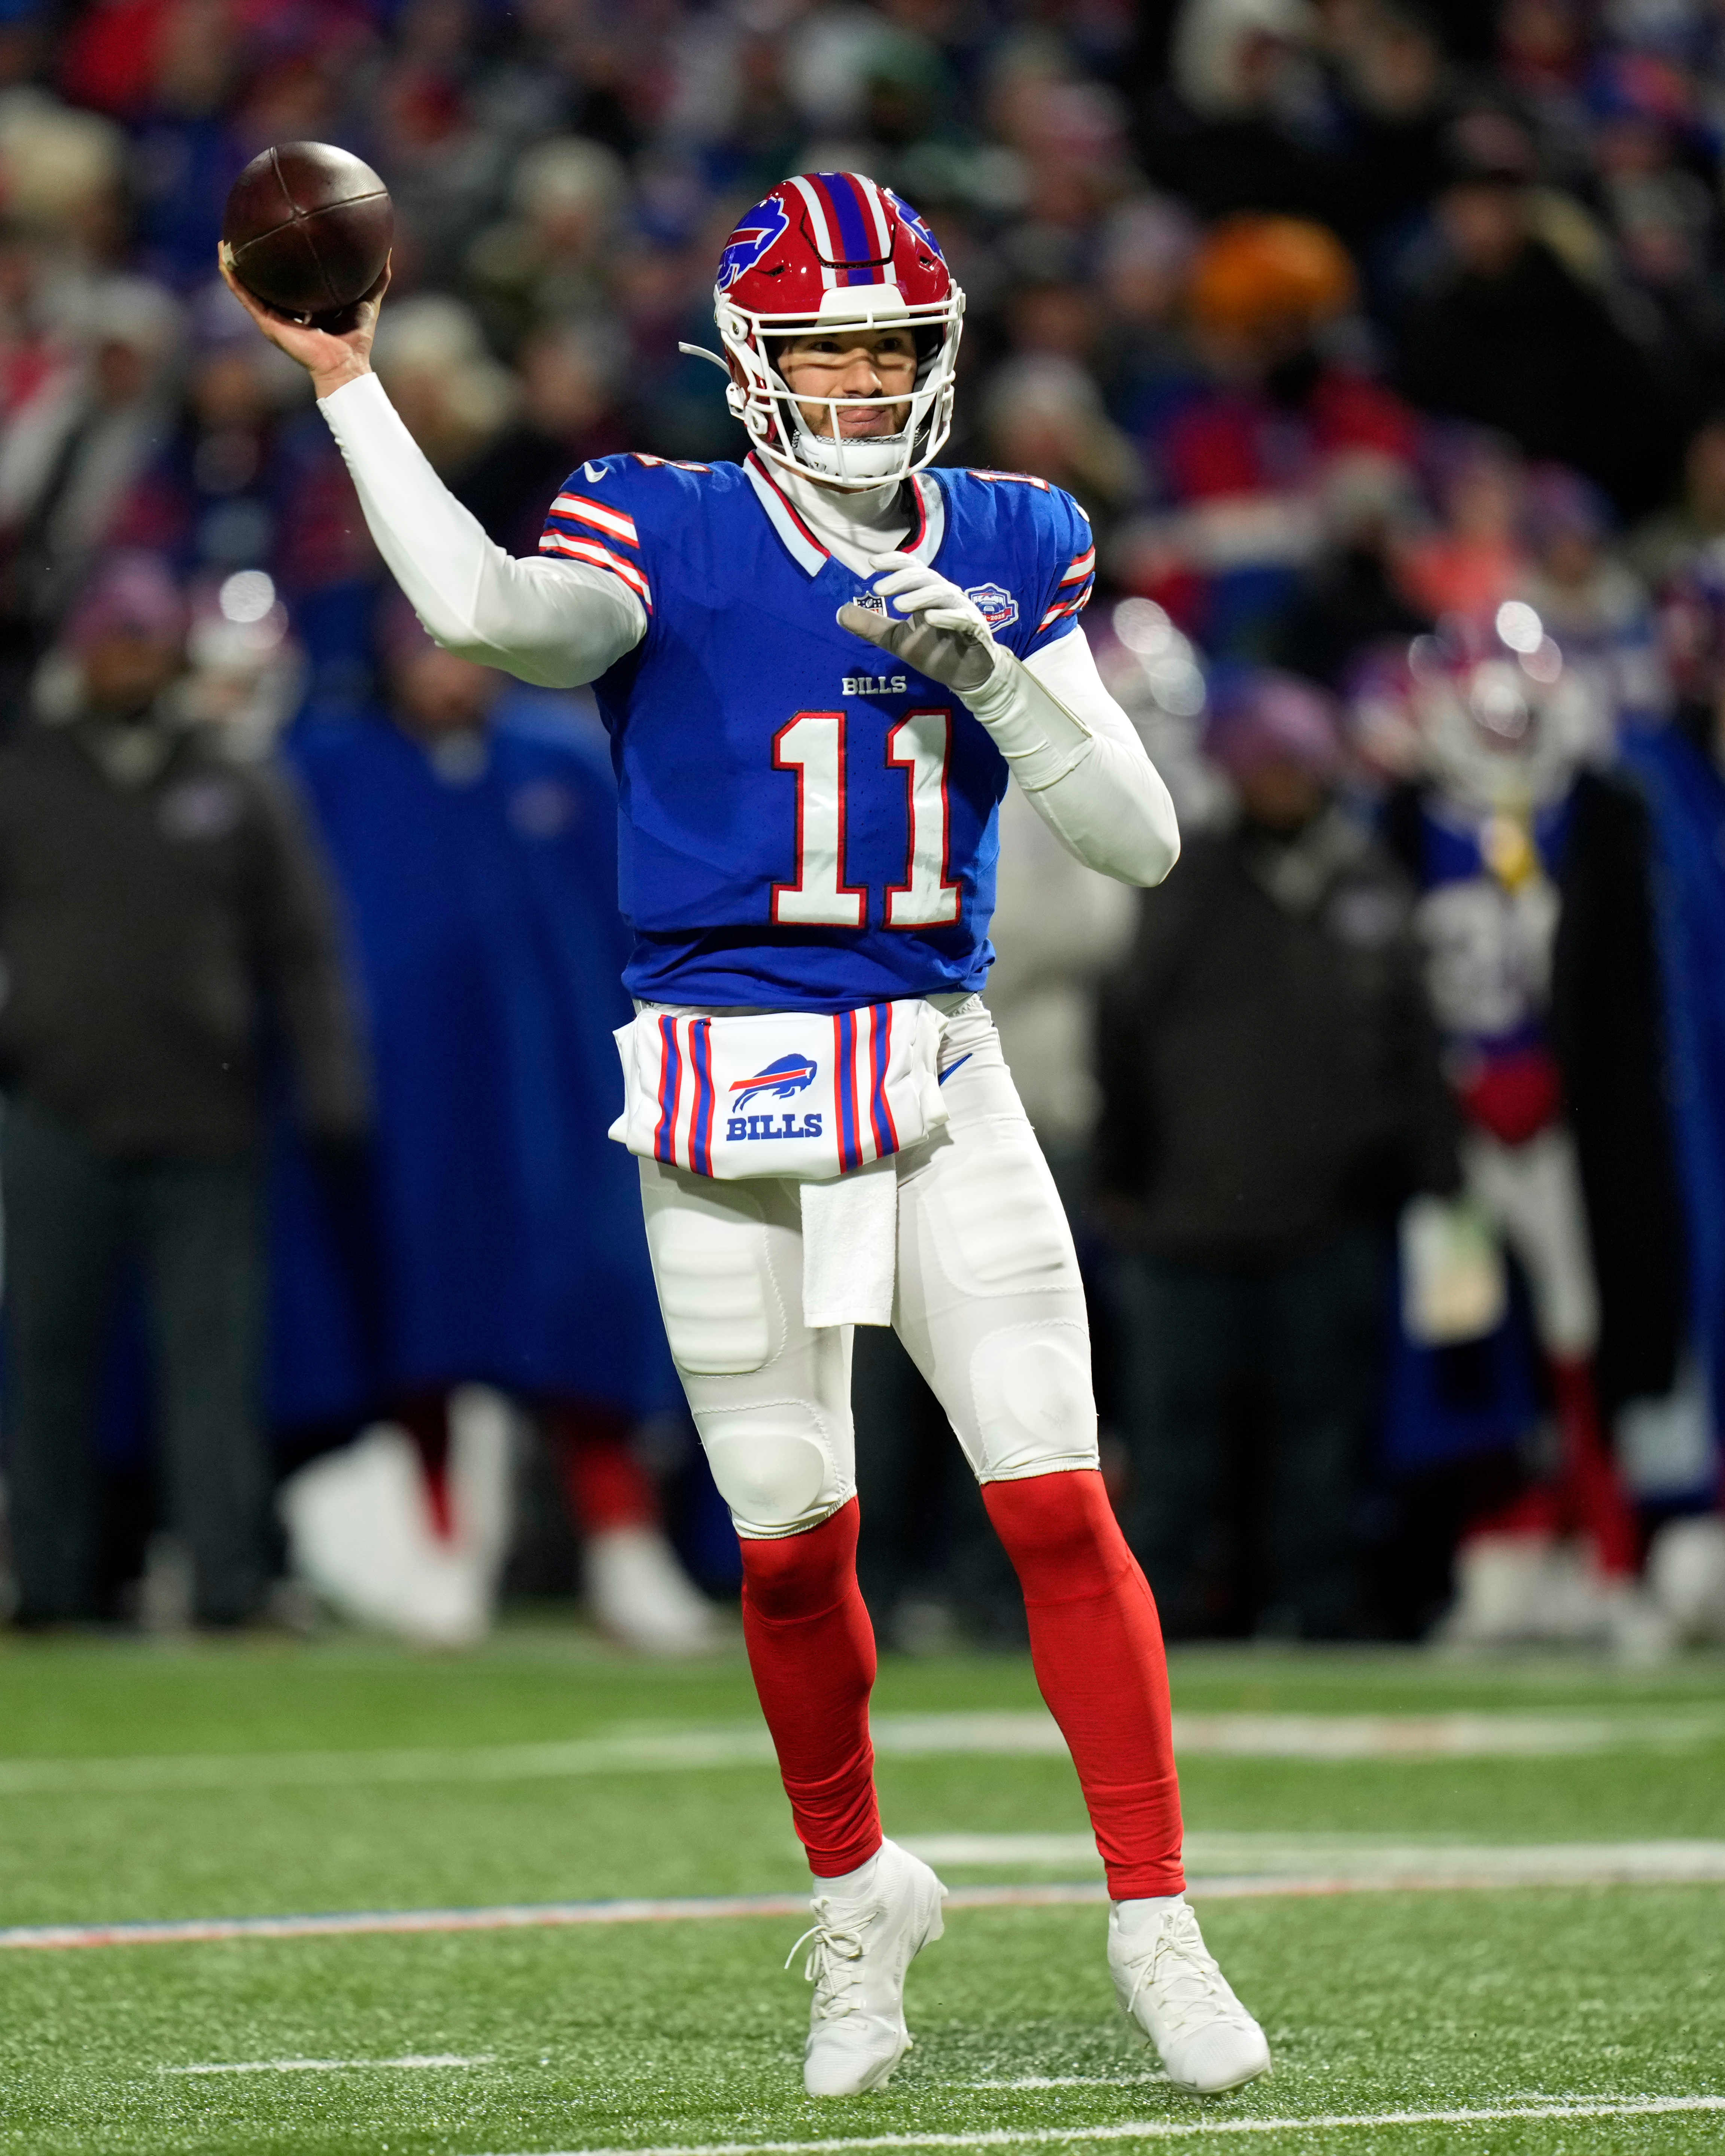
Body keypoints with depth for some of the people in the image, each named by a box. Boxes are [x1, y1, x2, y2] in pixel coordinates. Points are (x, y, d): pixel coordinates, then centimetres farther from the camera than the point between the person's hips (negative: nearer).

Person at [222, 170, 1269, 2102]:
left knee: (1061, 1511, -7)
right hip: (727, 1098, -2)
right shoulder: (669, 538, -2)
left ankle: (1154, 1922, 3)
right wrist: (345, 384, -25)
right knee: (792, 1550, 4)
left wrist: (992, 675, -13)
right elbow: (491, 611, -26)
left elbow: (1138, 842, 1)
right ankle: (857, 1891, 28)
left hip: (938, 1090, 2)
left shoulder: (1009, 553, 7)